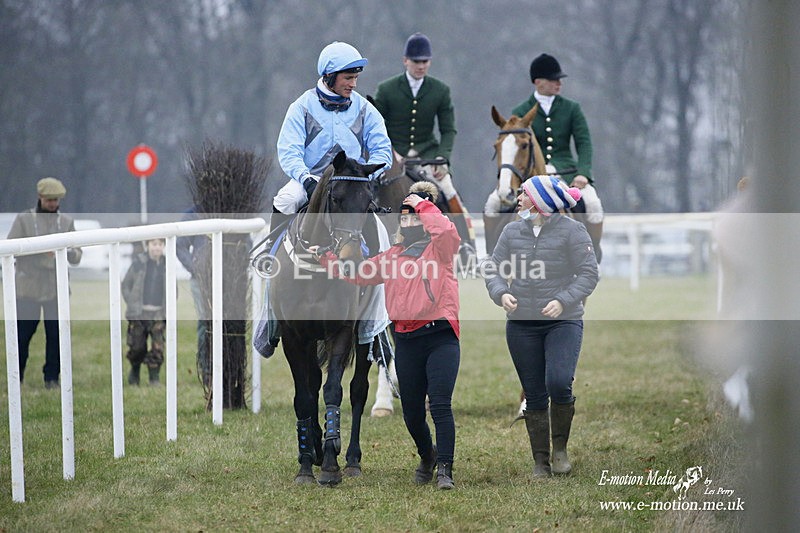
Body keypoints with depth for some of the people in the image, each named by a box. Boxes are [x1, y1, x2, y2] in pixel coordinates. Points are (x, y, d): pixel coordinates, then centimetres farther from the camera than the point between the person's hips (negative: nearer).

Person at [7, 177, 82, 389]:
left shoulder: (67, 222, 12)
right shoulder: (24, 219, 4)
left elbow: (77, 256, 9)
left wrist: (67, 252, -14)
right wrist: (38, 250, -16)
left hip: (57, 289, 2)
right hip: (28, 287, -2)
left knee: (56, 335, -1)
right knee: (22, 333, 0)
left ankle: (52, 377, 8)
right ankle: (16, 377, 13)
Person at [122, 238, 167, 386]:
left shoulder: (167, 265, 4)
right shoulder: (138, 263, -2)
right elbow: (126, 285, 4)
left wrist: (168, 308, 3)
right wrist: (131, 304, -4)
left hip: (159, 314, 1)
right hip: (139, 313, -1)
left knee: (158, 347, -8)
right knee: (137, 346, 6)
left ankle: (154, 377, 0)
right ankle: (134, 371, 30)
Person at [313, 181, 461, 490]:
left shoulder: (440, 248, 3)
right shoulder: (393, 256, 20)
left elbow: (447, 231, -19)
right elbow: (359, 275, 22)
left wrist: (422, 205, -8)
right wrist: (327, 260, 13)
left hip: (440, 338, -6)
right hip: (406, 342, 6)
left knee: (440, 404, -15)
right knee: (411, 412, 11)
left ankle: (445, 470, -13)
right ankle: (427, 456, 37)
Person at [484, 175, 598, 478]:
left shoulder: (571, 231, -5)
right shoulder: (512, 232, 8)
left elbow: (588, 274, -8)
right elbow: (494, 269, 7)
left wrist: (563, 301, -22)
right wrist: (501, 294, -14)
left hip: (563, 321, -4)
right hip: (522, 324, 4)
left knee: (559, 384, -22)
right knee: (534, 395, 5)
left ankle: (560, 447, 2)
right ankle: (540, 461, 14)